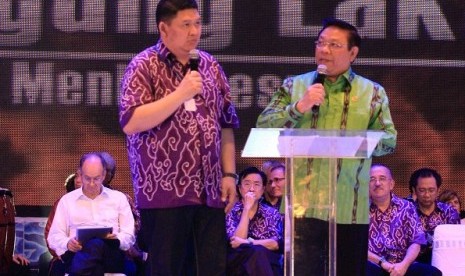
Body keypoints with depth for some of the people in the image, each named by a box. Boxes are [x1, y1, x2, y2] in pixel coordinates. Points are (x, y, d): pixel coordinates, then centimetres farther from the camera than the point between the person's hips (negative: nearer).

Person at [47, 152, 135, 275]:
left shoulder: (119, 198, 21)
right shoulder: (67, 200, 21)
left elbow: (129, 236, 15)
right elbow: (54, 237, 16)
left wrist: (116, 239, -10)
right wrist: (67, 243, -8)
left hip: (111, 255, 0)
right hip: (77, 254, 0)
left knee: (97, 244, -40)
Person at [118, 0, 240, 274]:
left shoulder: (210, 65, 14)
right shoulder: (144, 66, -4)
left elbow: (226, 125, 18)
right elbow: (130, 123, -15)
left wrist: (229, 174, 8)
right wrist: (181, 93, -18)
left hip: (209, 191, 5)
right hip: (164, 189, -5)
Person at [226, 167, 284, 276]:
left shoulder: (272, 213, 13)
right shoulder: (230, 211, 7)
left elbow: (275, 244, -2)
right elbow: (235, 243, -9)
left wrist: (248, 243, -14)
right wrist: (247, 208, -9)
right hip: (237, 263, -1)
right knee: (257, 253, -34)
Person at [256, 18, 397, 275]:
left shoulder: (372, 92, 9)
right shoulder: (294, 86, 11)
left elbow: (389, 140, 3)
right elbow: (264, 128, 3)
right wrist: (299, 107, -12)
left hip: (350, 208, 0)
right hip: (303, 204, 0)